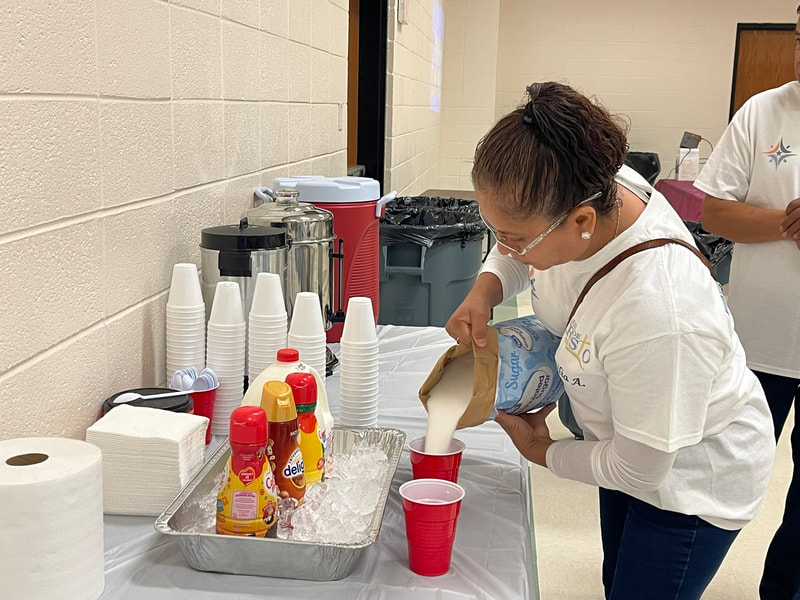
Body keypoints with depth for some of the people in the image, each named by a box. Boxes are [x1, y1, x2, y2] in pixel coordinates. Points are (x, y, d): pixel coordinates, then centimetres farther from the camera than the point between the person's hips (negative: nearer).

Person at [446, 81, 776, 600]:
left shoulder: (656, 314, -45)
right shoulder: (588, 188, -23)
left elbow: (639, 468, -29)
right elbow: (515, 255, 3)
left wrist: (542, 452, -12)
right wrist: (484, 292, -18)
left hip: (693, 474, -8)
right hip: (630, 442, 8)